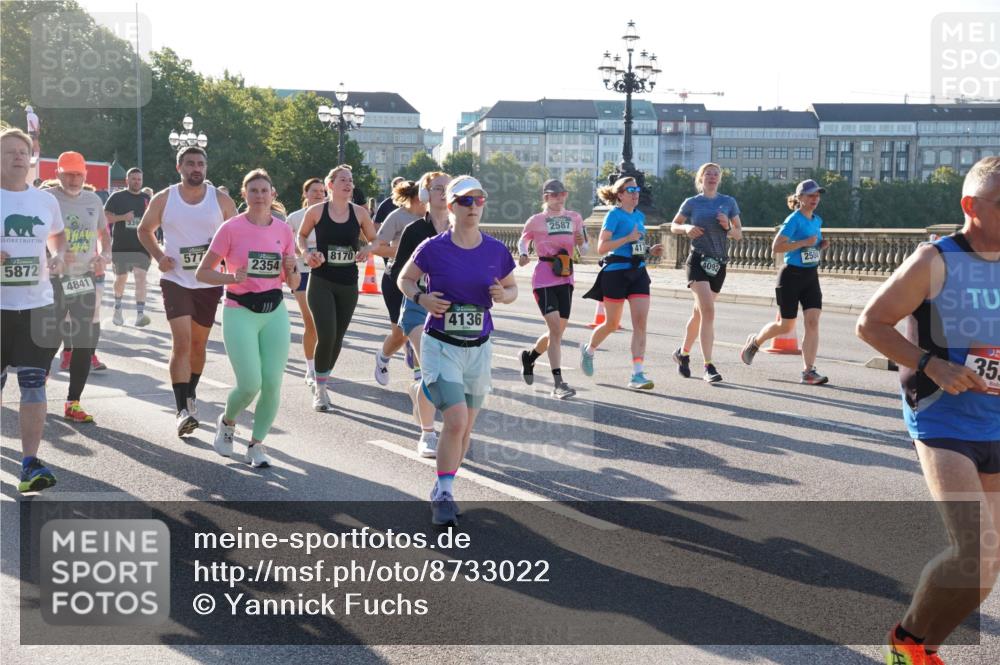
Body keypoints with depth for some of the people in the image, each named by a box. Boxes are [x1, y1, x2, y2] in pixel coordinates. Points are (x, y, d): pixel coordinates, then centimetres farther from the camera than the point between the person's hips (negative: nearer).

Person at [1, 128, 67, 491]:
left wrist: (58, 255, 4)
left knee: (33, 384, -2)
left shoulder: (46, 200, 7)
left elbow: (57, 235, 26)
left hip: (38, 306, 2)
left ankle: (30, 463, 0)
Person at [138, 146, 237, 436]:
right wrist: (158, 256, -4)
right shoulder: (164, 199, -1)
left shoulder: (221, 200, 0)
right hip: (176, 280, -2)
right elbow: (144, 230, 13)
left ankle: (190, 394, 36)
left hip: (209, 282, 2)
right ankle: (183, 410, -16)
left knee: (198, 343, 14)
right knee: (182, 342, -14)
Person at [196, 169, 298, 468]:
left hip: (275, 312, 4)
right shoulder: (231, 228, -6)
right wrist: (232, 277, -21)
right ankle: (227, 421, 23)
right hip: (240, 312, -3)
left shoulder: (283, 230, 5)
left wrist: (291, 269, -11)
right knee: (250, 385, -10)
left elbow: (293, 284, 11)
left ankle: (256, 444, 16)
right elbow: (202, 272, -4)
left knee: (272, 384, -3)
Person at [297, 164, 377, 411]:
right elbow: (301, 236, 13)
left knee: (337, 338, 10)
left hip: (348, 284, 3)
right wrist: (306, 252, -7)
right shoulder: (316, 211, -3)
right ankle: (320, 389, 3)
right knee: (326, 335, -14)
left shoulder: (359, 212, 2)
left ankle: (321, 383, 32)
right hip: (321, 282, -3)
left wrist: (366, 249, -9)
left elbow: (374, 240, 13)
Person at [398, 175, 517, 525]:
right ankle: (443, 494, -1)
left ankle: (442, 492, 32)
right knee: (456, 420, -18)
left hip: (478, 349, 4)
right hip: (441, 345, -4)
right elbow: (404, 279, 6)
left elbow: (512, 289, 13)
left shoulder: (496, 251, 0)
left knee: (465, 428, 12)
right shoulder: (433, 248, -8)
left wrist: (504, 295, -10)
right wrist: (421, 298, -13)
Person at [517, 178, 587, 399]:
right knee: (555, 328, -16)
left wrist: (582, 241, -8)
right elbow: (523, 239, 14)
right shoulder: (536, 220, 1)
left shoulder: (574, 218, 11)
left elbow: (583, 247, 15)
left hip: (565, 278, 5)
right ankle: (558, 383, -15)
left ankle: (529, 357, 39)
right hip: (544, 278, -5)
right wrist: (523, 253, -6)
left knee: (557, 332, 10)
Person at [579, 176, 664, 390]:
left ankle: (637, 374, -8)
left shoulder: (640, 216, 14)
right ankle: (588, 350, 36)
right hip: (616, 272, -6)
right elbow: (602, 247, -14)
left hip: (638, 272, 6)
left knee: (640, 322, -7)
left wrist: (650, 250, 7)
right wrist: (628, 238, -22)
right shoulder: (614, 215, -7)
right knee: (612, 324, 6)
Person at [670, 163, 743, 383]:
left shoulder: (729, 202, 8)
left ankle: (683, 353, 36)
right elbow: (674, 226, 12)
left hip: (719, 263, 3)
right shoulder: (691, 203, 3)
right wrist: (687, 228, -9)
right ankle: (709, 367, -19)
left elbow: (739, 234, 10)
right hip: (698, 260, -3)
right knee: (708, 311, -19)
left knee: (699, 313, 13)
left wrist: (727, 227, -11)